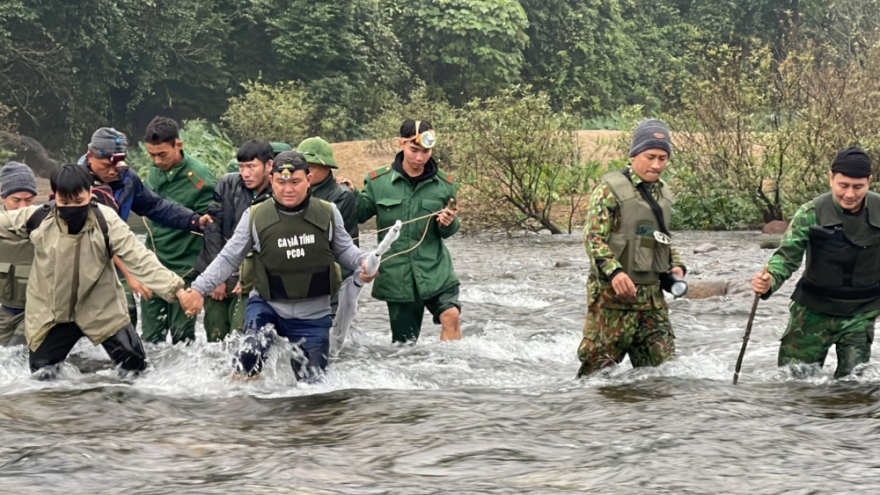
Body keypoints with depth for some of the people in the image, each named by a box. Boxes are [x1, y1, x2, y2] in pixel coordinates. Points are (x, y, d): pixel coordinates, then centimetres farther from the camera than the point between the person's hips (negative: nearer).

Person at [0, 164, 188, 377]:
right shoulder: (37, 219, -14)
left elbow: (139, 258, -24)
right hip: (50, 311, 1)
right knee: (41, 371, 6)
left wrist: (174, 287, -32)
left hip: (102, 308, -1)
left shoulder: (105, 221, -20)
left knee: (135, 363, -4)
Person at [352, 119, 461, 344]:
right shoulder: (378, 182, -1)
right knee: (404, 342, 4)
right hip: (397, 277, 0)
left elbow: (446, 233, 10)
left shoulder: (443, 185, 2)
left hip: (435, 271, 0)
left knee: (450, 315, -24)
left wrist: (449, 224, -13)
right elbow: (358, 215, 3)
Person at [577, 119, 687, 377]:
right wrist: (613, 272, -28)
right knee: (599, 366, -3)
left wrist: (676, 265, 8)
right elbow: (593, 237, -13)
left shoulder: (662, 194, 18)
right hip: (613, 295, -7)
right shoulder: (609, 189, -6)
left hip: (652, 295, 7)